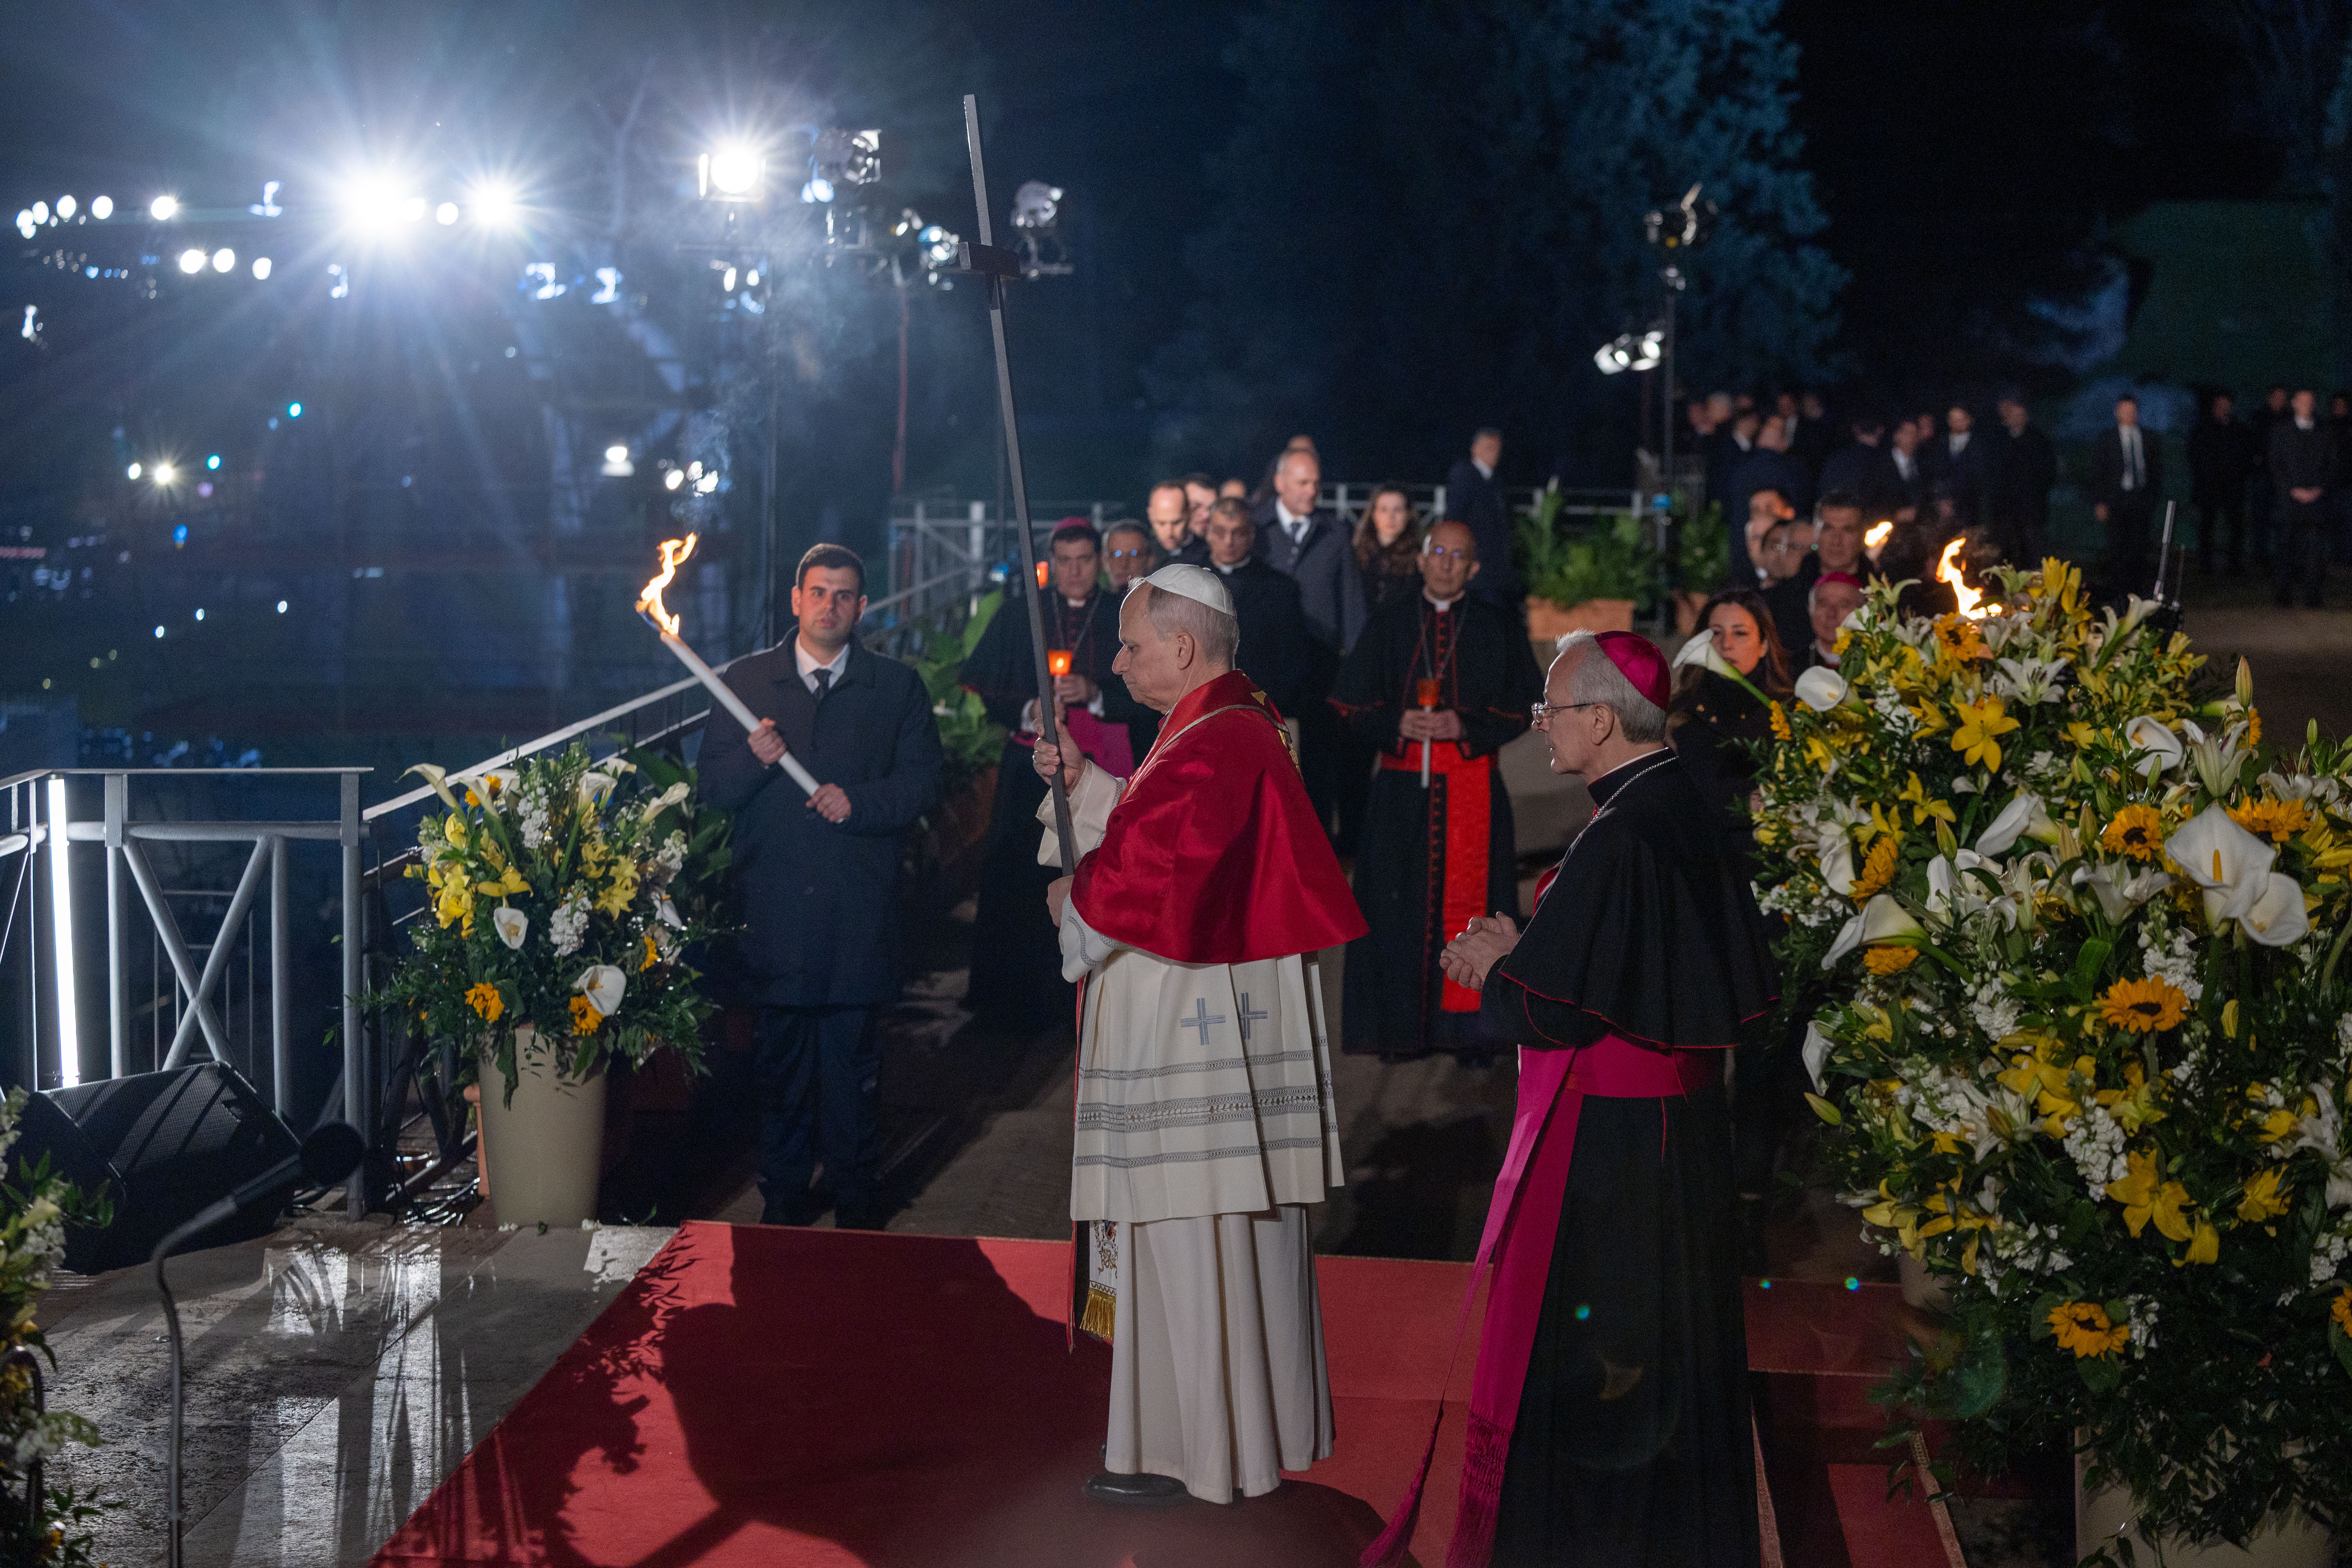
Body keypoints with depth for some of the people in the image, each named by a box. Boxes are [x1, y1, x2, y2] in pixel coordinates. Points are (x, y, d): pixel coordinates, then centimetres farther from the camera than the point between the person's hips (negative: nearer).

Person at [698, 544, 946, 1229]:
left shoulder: (897, 686, 7)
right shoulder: (745, 679, 9)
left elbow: (923, 782, 3)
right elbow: (713, 786, 5)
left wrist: (859, 803, -12)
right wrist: (752, 759, -15)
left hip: (856, 907, -1)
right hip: (773, 902, 1)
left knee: (849, 1052, 2)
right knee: (779, 1051, 6)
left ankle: (854, 1192, 14)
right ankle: (785, 1191, 16)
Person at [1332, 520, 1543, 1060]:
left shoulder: (1499, 630, 5)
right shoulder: (1389, 626, 8)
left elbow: (1526, 705, 2)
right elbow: (1352, 703, 6)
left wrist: (1465, 727, -12)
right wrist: (1397, 723, -13)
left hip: (1472, 789, -1)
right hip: (1402, 792, 1)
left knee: (1469, 903, -2)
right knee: (1400, 905, 0)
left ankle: (1469, 1025, 5)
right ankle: (1404, 1028, 8)